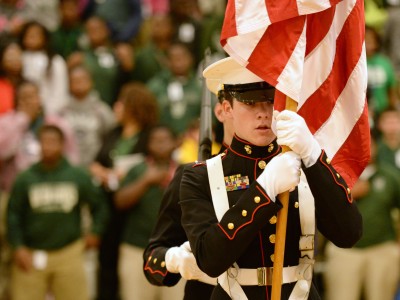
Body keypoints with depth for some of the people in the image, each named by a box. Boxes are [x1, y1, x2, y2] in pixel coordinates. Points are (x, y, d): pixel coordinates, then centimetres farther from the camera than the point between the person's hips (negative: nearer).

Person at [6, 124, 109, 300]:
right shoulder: (25, 179, -1)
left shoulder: (78, 177, 3)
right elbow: (13, 214, 2)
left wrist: (95, 232, 7)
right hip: (31, 256, 0)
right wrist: (18, 247, -6)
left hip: (68, 254, 1)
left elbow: (99, 204, 16)